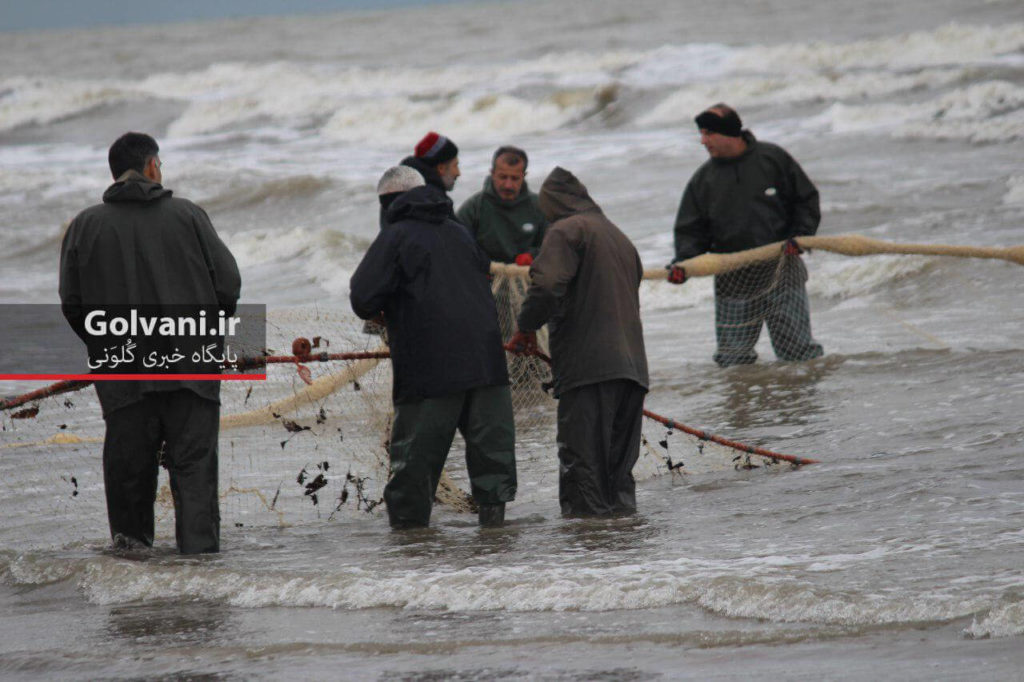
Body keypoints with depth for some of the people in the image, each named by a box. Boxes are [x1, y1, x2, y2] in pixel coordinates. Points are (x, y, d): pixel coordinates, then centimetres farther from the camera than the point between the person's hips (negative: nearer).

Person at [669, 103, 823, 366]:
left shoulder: (773, 158, -1)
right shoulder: (703, 179, 5)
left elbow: (806, 199, 6)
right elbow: (691, 229, 6)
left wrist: (799, 236, -9)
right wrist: (683, 263, -13)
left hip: (781, 269, -2)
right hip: (733, 282, 2)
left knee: (798, 350, -5)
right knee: (732, 358, -1)